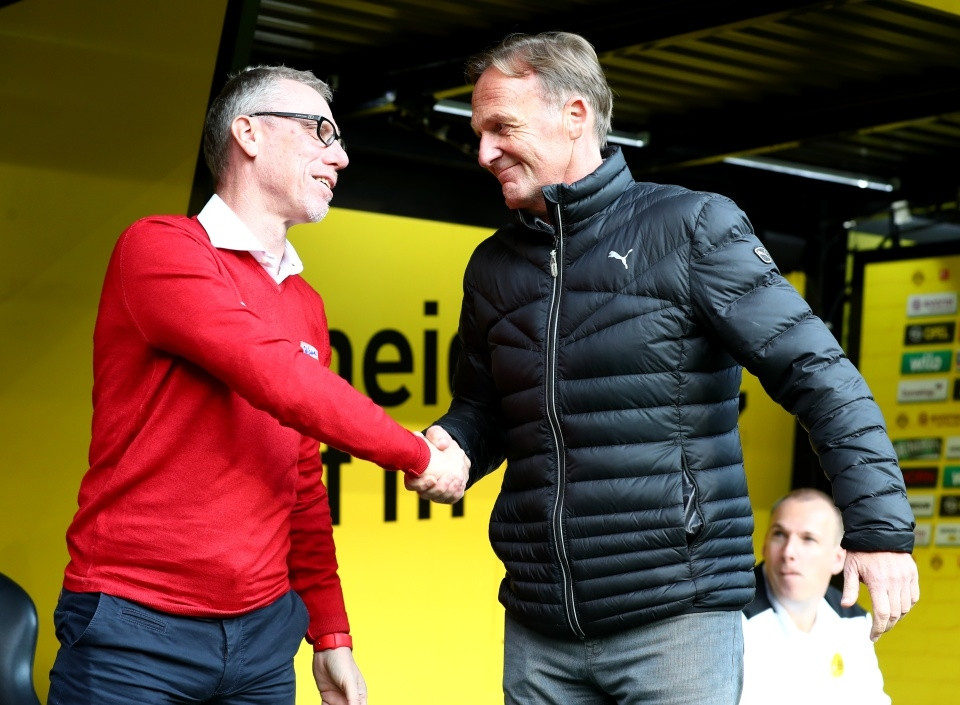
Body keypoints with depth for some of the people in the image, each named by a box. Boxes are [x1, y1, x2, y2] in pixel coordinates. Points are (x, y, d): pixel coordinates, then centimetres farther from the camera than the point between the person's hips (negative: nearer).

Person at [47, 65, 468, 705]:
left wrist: (331, 634, 14)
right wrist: (420, 456, -10)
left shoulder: (306, 306, 13)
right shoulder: (160, 247, -9)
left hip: (265, 629, 7)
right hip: (137, 627, -6)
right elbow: (280, 381, -20)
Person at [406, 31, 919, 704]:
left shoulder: (691, 227, -4)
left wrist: (882, 528, -16)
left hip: (677, 619, -5)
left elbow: (818, 373, -8)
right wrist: (447, 449, -2)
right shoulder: (493, 267, 12)